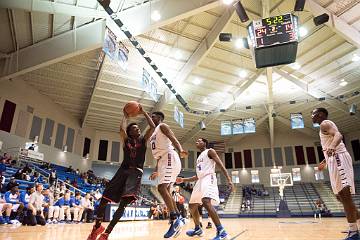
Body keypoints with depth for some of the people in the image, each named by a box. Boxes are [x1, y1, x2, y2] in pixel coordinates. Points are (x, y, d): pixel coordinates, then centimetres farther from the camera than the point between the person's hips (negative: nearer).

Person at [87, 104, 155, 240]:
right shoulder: (126, 140, 13)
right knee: (104, 199, -2)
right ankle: (97, 227, 23)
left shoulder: (143, 140, 13)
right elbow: (122, 129, -8)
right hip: (124, 170, 1)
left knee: (124, 203, -17)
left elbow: (152, 127, 0)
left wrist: (143, 112, 5)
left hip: (137, 172, -1)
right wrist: (125, 116, 7)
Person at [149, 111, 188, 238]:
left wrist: (180, 150, -37)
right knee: (166, 190, 8)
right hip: (164, 160, 10)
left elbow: (173, 139, -16)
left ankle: (175, 220, -17)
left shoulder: (162, 126, 2)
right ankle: (178, 218, 13)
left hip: (170, 158, -10)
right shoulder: (154, 134, 29)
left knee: (162, 188, -19)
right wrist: (156, 171, 28)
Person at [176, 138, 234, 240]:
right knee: (192, 205, 12)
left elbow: (221, 166, -8)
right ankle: (197, 229, 30)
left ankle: (221, 231, -28)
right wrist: (183, 180, 25)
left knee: (206, 202, -31)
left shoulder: (210, 151, 3)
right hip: (200, 181, 10)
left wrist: (229, 180, -20)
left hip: (208, 179, -9)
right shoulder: (199, 158, 27)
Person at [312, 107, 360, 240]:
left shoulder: (325, 123, -4)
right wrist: (325, 162, 41)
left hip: (339, 159, -11)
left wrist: (332, 147, -45)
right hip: (335, 160, 11)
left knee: (344, 194, -15)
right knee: (340, 195, 13)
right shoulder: (325, 126, 26)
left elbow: (338, 135, -25)